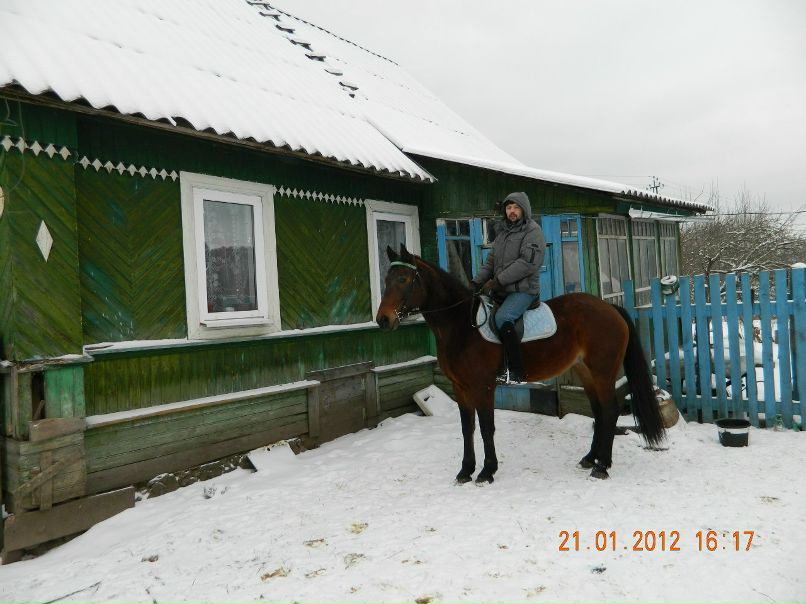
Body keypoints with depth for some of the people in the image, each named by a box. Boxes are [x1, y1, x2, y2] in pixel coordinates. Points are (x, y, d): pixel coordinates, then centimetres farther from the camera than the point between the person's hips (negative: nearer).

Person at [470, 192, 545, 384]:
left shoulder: (533, 231, -6)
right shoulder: (502, 232, 18)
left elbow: (527, 263, -19)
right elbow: (490, 261, 17)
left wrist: (497, 281, -22)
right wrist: (476, 282, 1)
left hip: (524, 289, -8)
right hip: (501, 289, 8)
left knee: (502, 317, -31)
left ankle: (518, 373, -24)